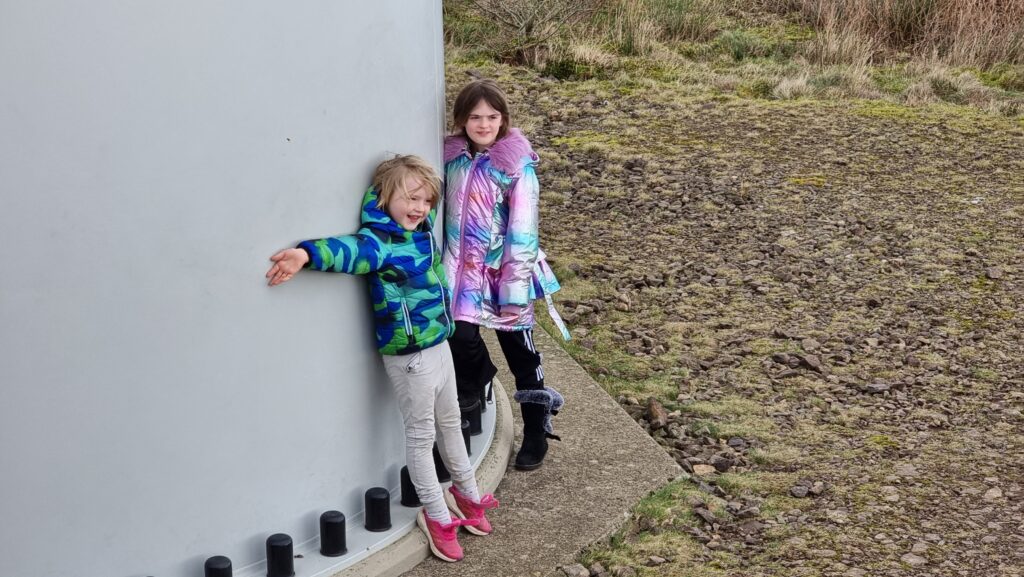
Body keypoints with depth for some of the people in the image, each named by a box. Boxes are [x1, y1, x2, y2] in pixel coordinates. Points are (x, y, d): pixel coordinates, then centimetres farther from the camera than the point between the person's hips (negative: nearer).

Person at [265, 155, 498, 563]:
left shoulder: (422, 231, 4)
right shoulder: (380, 242, -22)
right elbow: (353, 249, -43)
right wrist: (308, 254, -60)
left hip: (438, 344, 8)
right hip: (409, 356, -8)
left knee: (450, 422, 24)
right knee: (421, 434, 7)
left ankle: (466, 492, 44)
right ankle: (436, 515, 22)